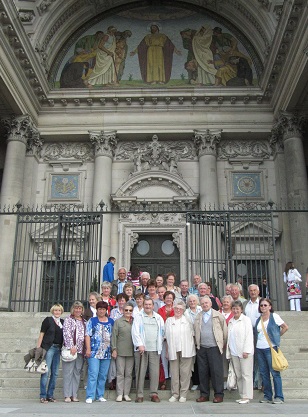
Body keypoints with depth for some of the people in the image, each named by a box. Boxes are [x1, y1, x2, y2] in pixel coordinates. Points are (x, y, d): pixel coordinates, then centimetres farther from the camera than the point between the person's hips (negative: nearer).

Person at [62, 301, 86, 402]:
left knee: (77, 372, 5)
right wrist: (72, 346, -17)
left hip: (80, 350, 5)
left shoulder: (84, 322, 16)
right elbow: (67, 333, -9)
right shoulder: (68, 320, 1)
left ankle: (74, 395, 11)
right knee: (68, 372, -4)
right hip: (70, 349, -5)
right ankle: (67, 395, 1)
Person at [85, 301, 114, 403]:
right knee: (93, 374, -8)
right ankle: (90, 396, -3)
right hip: (94, 352, -3)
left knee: (103, 375, 9)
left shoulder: (111, 321, 12)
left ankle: (100, 395, 19)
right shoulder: (92, 321, 4)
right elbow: (87, 335, -1)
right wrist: (88, 349, -10)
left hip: (107, 353, 4)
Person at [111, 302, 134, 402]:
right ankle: (119, 394, 8)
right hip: (120, 351, -2)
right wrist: (114, 349, -5)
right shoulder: (118, 321, 3)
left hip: (131, 351, 2)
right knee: (120, 373, 0)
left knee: (129, 373, 6)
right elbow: (114, 336, 1)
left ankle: (126, 394, 14)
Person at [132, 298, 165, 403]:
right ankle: (139, 395, 6)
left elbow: (162, 332, 16)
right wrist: (140, 344, -10)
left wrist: (160, 345, 7)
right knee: (140, 372, -1)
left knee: (155, 372, -1)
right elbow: (135, 332, -1)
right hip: (141, 348, -2)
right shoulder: (138, 317, 8)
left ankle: (154, 394, 8)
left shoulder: (159, 318, 17)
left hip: (155, 349, 2)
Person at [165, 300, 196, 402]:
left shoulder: (188, 320, 8)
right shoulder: (168, 321, 12)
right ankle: (175, 394, 13)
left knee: (185, 372, 0)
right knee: (174, 373, 3)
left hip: (186, 350, -1)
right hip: (173, 350, 1)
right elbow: (166, 337, 11)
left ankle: (183, 394, 10)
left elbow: (192, 335, 8)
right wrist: (167, 351, 6)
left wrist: (192, 349, 1)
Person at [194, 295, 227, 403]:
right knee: (203, 372, 7)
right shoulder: (198, 317, 11)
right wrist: (197, 343, 9)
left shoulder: (218, 315, 2)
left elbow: (224, 330, 5)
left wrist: (223, 343, 5)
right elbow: (195, 331, 15)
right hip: (201, 348, 3)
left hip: (214, 348, -3)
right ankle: (204, 394, 17)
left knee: (217, 372, -2)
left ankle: (219, 394, 8)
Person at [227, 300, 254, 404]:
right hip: (234, 352, 6)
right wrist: (228, 352, 11)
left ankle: (247, 396, -1)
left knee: (246, 374, -4)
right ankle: (242, 395, 13)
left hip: (244, 352, -5)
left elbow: (249, 336, -7)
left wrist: (246, 351, -13)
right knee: (238, 375, 6)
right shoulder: (230, 321, 16)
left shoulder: (246, 320, -1)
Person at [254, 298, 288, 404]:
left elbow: (285, 327, 1)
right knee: (264, 373, 9)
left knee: (275, 373, -5)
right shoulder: (258, 319, 13)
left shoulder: (274, 316, -3)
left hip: (270, 348, -6)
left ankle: (279, 397, 2)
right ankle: (267, 396, 17)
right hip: (260, 348, 6)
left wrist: (277, 336, 3)